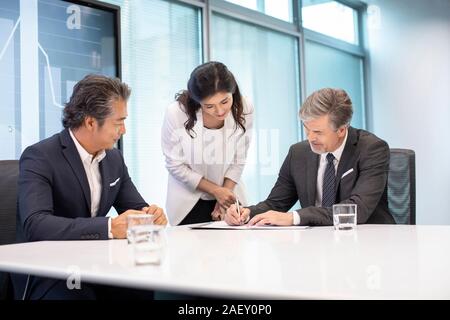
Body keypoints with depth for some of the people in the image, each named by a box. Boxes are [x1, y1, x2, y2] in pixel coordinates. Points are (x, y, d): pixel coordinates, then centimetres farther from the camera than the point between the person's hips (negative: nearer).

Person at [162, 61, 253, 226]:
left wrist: (225, 192, -11)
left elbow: (238, 161, -6)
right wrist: (215, 190, -14)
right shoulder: (176, 113, -24)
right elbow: (176, 166, -13)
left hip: (228, 195, 2)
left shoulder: (244, 109, -18)